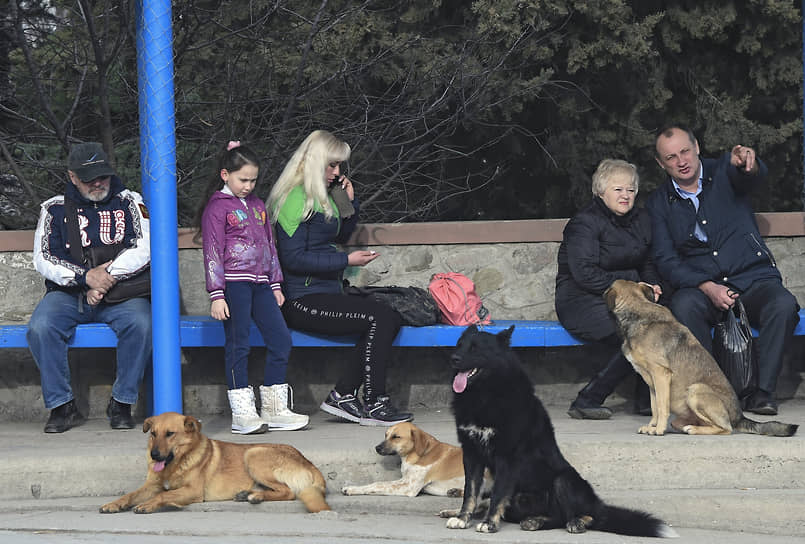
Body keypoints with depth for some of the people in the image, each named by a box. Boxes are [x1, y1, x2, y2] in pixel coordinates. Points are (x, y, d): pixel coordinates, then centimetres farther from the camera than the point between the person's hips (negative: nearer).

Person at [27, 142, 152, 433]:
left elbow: (145, 247, -5)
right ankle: (62, 406, -18)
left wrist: (107, 277, -17)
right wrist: (86, 276, -16)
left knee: (140, 323, -33)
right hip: (67, 293, 1)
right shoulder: (56, 209, 9)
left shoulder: (129, 202, 8)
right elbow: (43, 259, 0)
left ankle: (121, 404, -18)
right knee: (40, 327, -30)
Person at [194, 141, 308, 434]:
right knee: (238, 344, -5)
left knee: (281, 338, 2)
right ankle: (242, 413, -3)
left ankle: (275, 409, 9)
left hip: (260, 283, 7)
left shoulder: (257, 204, 18)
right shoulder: (217, 207, -4)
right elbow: (213, 253, -8)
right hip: (234, 283, -7)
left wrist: (275, 284, 21)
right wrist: (216, 295, -13)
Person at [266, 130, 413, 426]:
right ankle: (374, 404, -16)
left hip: (328, 292, 9)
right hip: (303, 301, -9)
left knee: (390, 320, -9)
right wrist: (347, 260, -15)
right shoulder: (295, 199, -12)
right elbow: (294, 258, -18)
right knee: (380, 317, -20)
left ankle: (343, 395, -8)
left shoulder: (322, 196, 18)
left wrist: (348, 201, 14)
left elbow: (341, 235, 33)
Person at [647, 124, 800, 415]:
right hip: (700, 286, 0)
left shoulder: (724, 171, 4)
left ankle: (763, 391, -26)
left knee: (783, 305, -32)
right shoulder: (658, 203, 6)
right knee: (683, 306, -34)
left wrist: (748, 163, -47)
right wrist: (708, 288, -17)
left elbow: (756, 176, -19)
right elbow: (665, 260, -1)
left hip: (754, 278, 0)